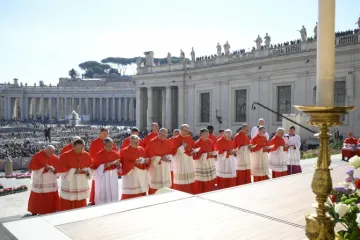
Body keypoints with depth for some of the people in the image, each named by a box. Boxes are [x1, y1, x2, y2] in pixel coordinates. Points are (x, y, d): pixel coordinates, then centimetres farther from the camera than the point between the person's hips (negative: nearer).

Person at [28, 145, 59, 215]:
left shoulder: (55, 158, 2)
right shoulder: (37, 156, -10)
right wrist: (44, 168, -22)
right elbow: (31, 166, -15)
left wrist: (54, 169, -17)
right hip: (39, 182, -4)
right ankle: (35, 213, 17)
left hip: (51, 182, 4)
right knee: (37, 198, 5)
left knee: (51, 199, 6)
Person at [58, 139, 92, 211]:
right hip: (69, 185, -3)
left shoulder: (86, 155, 1)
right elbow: (60, 170, -11)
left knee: (81, 206, 11)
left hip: (82, 185, 4)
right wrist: (73, 171, -20)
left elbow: (91, 167, 10)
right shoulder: (65, 156, -10)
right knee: (68, 206, 3)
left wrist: (87, 171, -11)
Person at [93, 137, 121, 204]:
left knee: (113, 193, 8)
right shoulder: (99, 154, -10)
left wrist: (118, 165, -12)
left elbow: (119, 167, 11)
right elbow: (95, 166, -8)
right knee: (103, 194, 1)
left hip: (113, 176, 4)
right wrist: (104, 166, -21)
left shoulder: (115, 154, 2)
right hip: (103, 177, -4)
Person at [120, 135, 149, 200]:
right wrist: (134, 162, -20)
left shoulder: (141, 149, 9)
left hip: (141, 174, 5)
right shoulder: (124, 151, -7)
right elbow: (124, 164, -11)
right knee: (129, 195, -6)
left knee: (142, 192, 8)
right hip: (129, 174, -5)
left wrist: (144, 161, -4)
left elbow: (144, 159, 18)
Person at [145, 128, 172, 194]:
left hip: (165, 167, 5)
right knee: (155, 185, -2)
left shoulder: (167, 142, 5)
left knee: (165, 184, 7)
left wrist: (168, 157, -9)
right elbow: (149, 155, -11)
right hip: (155, 167, -5)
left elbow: (170, 153, 13)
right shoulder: (152, 142, -12)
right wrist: (160, 158, -18)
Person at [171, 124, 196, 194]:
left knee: (189, 180, 10)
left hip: (189, 162, 6)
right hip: (179, 162, -6)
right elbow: (173, 151, -12)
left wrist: (193, 150, -4)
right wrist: (182, 147, -22)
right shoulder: (176, 139, -9)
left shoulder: (190, 138, 8)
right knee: (180, 181, -5)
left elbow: (194, 146, 18)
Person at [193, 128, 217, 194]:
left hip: (210, 164, 7)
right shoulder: (197, 143, -15)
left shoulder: (209, 141, 6)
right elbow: (195, 156, -18)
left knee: (211, 181, 13)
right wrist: (206, 155, -21)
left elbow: (213, 151, 16)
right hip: (201, 164, -7)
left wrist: (212, 153, -7)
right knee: (201, 183, -1)